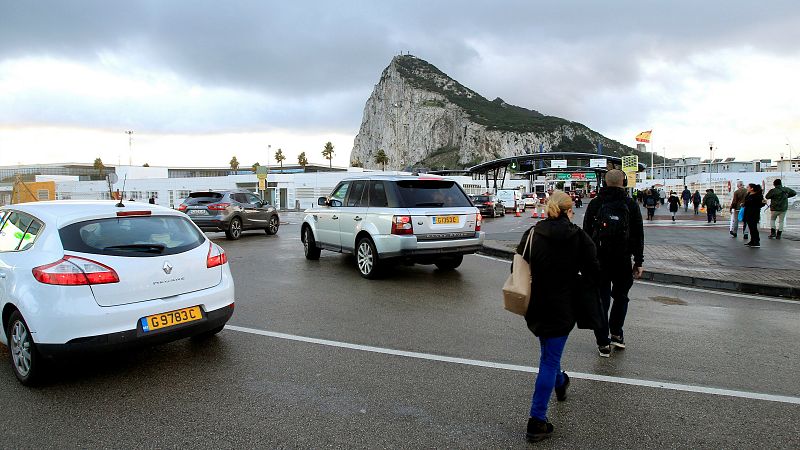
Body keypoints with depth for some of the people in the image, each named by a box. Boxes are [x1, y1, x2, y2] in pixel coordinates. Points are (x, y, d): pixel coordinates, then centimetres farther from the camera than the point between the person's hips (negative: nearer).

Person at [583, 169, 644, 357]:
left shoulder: (594, 204, 0)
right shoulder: (631, 205, -2)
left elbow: (586, 234, 3)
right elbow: (638, 236, 1)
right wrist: (638, 262, 7)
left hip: (598, 260, 0)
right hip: (623, 260, 0)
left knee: (601, 300, 6)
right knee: (620, 297, 20)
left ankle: (603, 343, 8)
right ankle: (617, 334, 19)